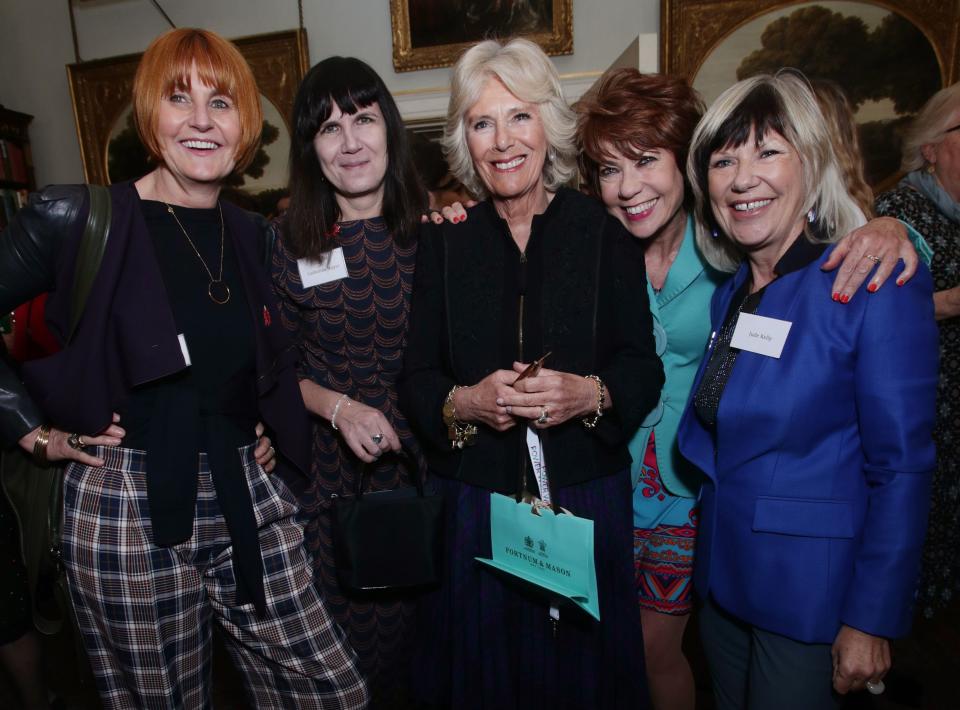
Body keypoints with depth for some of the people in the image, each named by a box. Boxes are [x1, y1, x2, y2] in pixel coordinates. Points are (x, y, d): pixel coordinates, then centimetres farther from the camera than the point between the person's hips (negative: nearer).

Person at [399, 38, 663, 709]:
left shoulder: (604, 231, -1)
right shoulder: (444, 239, 2)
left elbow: (644, 368, -2)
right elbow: (416, 380, 1)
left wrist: (588, 395, -21)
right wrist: (465, 402, -19)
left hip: (587, 498, 0)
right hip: (474, 504, 1)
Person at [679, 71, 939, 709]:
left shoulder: (878, 285, -16)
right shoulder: (728, 293, 3)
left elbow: (902, 469, -16)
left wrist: (873, 620, -15)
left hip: (810, 592, -6)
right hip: (722, 581, 6)